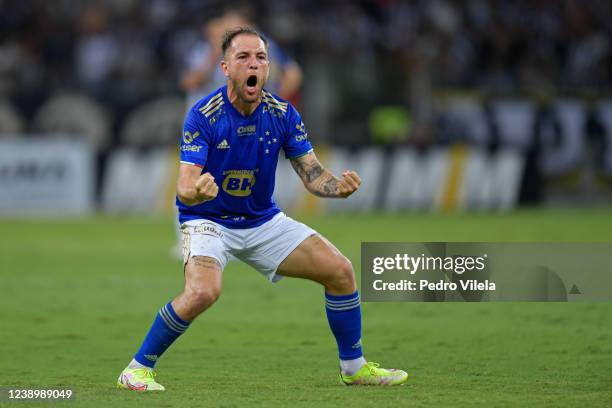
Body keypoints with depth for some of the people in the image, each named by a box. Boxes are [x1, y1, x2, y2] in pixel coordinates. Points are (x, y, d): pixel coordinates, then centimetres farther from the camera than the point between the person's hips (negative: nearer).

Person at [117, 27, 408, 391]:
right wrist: (196, 192, -50)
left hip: (263, 221, 5)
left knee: (341, 271, -3)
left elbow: (312, 174, -4)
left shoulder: (283, 114, -8)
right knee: (203, 292, -33)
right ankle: (137, 369, -16)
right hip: (209, 220, -5)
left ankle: (355, 367, 16)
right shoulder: (203, 116, -21)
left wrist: (339, 186, -27)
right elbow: (185, 188, -25)